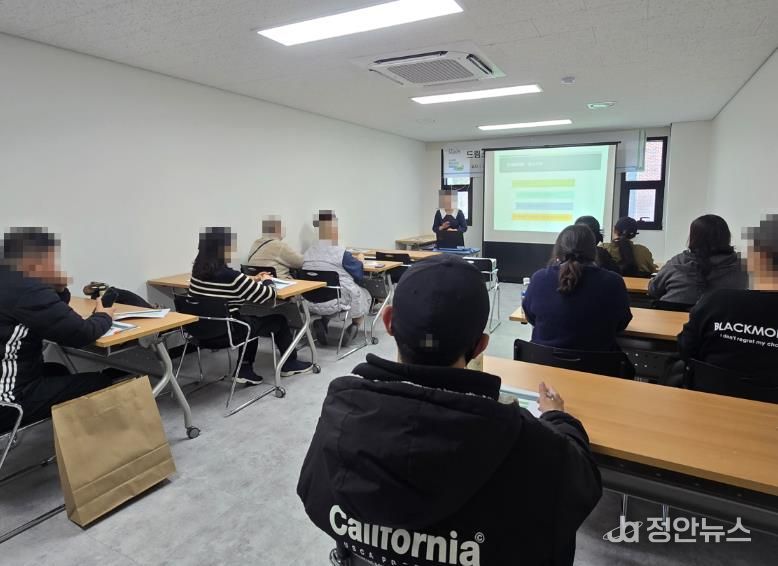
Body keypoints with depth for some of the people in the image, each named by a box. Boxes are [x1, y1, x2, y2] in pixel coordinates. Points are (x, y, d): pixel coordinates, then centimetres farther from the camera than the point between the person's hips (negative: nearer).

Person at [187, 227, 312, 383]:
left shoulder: (198, 271, -1)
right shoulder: (230, 276, -24)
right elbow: (269, 295, -15)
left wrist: (252, 280, 15)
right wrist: (267, 281, 6)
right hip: (227, 332, -8)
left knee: (251, 319, 31)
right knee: (279, 320, 12)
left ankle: (245, 370, 25)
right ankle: (290, 364, 32)